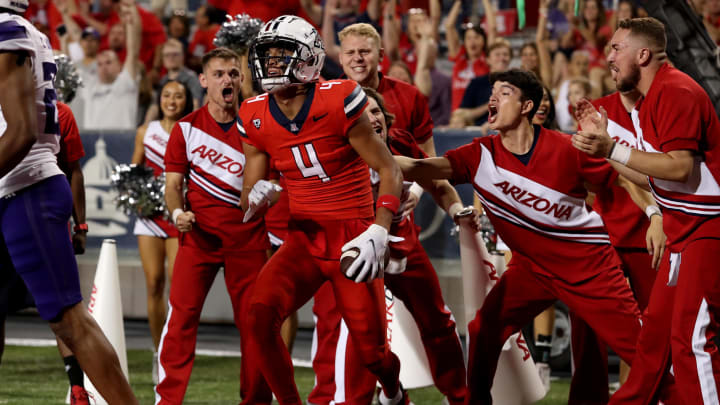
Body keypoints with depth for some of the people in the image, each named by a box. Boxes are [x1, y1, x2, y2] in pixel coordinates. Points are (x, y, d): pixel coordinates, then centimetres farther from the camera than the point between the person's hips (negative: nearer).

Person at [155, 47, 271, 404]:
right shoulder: (187, 128, 2)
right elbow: (174, 182, 5)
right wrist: (178, 211, -14)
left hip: (247, 236, 1)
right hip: (199, 233, -1)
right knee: (181, 315, -10)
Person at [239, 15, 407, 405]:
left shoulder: (336, 102, -14)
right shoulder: (257, 118, 0)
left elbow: (389, 169, -8)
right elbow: (248, 205, 8)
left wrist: (378, 233, -19)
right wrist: (255, 197, -17)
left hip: (352, 238, -4)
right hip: (303, 239, 4)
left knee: (371, 351, -3)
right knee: (259, 315, -23)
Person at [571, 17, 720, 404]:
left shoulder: (677, 92, -17)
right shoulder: (649, 100, 14)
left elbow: (679, 168, -26)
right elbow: (651, 178, 16)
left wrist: (612, 150, -23)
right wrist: (603, 141, 14)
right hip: (684, 231, 11)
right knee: (655, 329, 16)